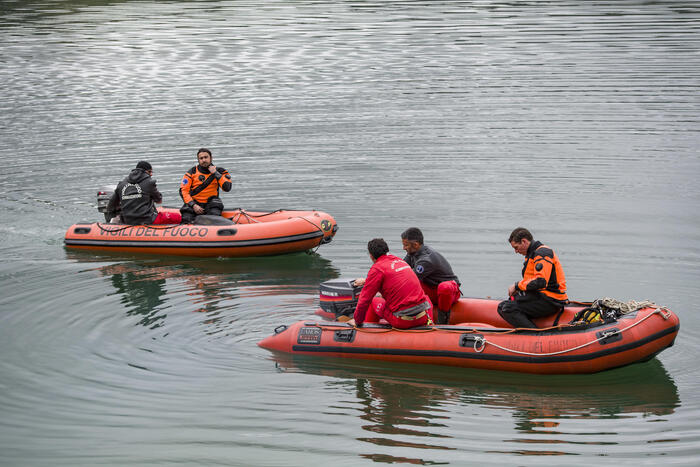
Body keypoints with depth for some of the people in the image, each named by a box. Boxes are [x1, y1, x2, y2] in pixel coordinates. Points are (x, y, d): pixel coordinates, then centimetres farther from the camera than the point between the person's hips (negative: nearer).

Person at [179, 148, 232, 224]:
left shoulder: (219, 171, 1)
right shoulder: (192, 172, -1)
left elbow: (227, 188, -13)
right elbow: (183, 190, -6)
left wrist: (215, 173, -16)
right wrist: (194, 205, -18)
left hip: (210, 203, 0)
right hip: (194, 202, 0)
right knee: (186, 220, -25)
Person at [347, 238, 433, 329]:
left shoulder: (377, 268, -7)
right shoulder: (400, 260, 15)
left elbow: (365, 299, -6)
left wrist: (357, 321, 8)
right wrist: (366, 281, 53)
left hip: (403, 322, -5)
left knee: (374, 301, 20)